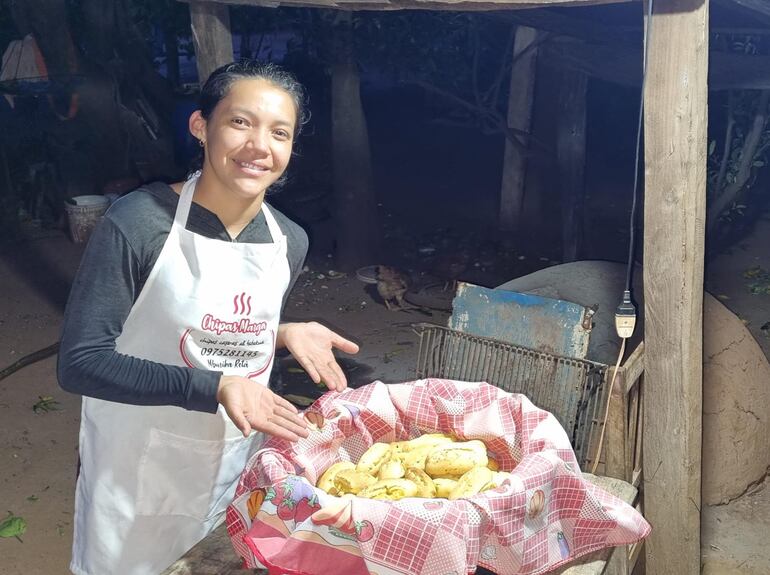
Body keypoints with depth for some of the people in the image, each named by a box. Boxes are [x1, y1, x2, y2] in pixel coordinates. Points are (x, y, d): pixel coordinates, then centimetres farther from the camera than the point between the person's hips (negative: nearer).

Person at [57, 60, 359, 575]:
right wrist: (215, 387, -29)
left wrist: (284, 334, -10)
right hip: (138, 473, -4)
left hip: (236, 468, 5)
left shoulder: (290, 242, -4)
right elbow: (80, 362, -21)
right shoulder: (138, 224, -21)